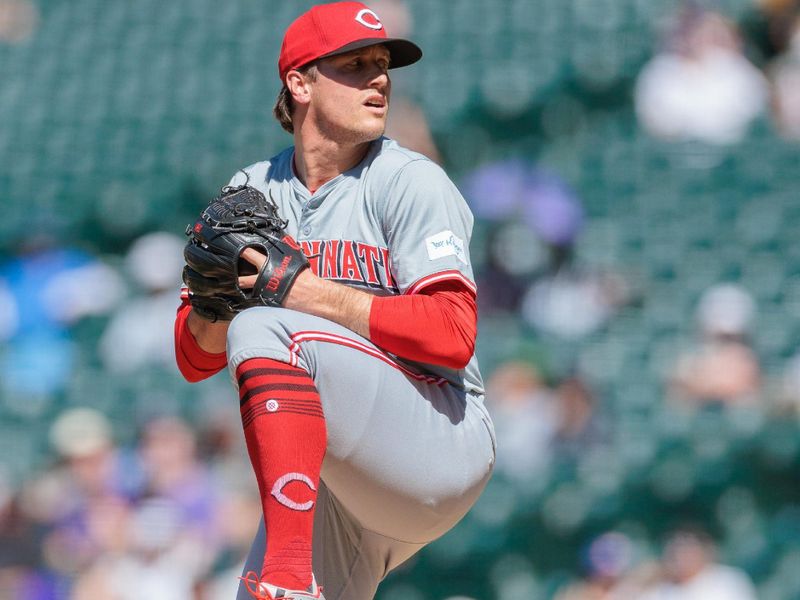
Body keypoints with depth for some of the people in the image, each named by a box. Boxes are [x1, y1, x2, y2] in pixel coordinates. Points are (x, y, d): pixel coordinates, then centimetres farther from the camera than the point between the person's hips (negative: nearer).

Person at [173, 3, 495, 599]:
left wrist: (306, 290, -20)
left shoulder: (410, 181, -5)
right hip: (330, 482, 6)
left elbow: (454, 337, -17)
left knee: (264, 329, -26)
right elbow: (195, 361, 10)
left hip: (443, 453, -6)